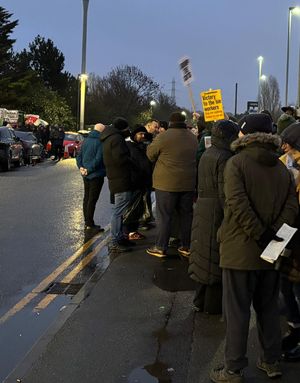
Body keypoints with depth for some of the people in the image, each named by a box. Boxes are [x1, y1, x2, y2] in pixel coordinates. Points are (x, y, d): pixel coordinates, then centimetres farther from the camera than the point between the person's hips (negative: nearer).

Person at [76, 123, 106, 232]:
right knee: (92, 199, -3)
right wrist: (89, 170, -13)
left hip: (86, 175, 8)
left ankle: (87, 222, 21)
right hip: (96, 175, -8)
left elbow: (79, 156, 11)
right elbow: (98, 159, -22)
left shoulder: (86, 141, 9)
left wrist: (81, 167, 2)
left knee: (86, 198, 14)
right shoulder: (101, 142, -16)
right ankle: (90, 224, 1)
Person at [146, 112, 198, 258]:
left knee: (164, 215, 1)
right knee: (186, 214, 12)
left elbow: (150, 154, -1)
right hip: (188, 183, 5)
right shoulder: (193, 138, 7)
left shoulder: (163, 137, -12)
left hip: (167, 184, -5)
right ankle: (186, 247, 18)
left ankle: (161, 247, 5)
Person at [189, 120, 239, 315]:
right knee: (216, 259, 2)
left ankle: (201, 300, 29)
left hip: (202, 210, 9)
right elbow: (225, 193, -21)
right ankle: (213, 305, 13)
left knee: (204, 258, 17)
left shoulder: (207, 154, 11)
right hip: (217, 212, -9)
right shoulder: (224, 158, -18)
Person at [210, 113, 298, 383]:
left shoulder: (236, 163, -10)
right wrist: (273, 235, -9)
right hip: (270, 252, 6)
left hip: (240, 249, -5)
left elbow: (238, 204, -22)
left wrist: (261, 235, -18)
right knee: (269, 308, 19)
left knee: (237, 311, 4)